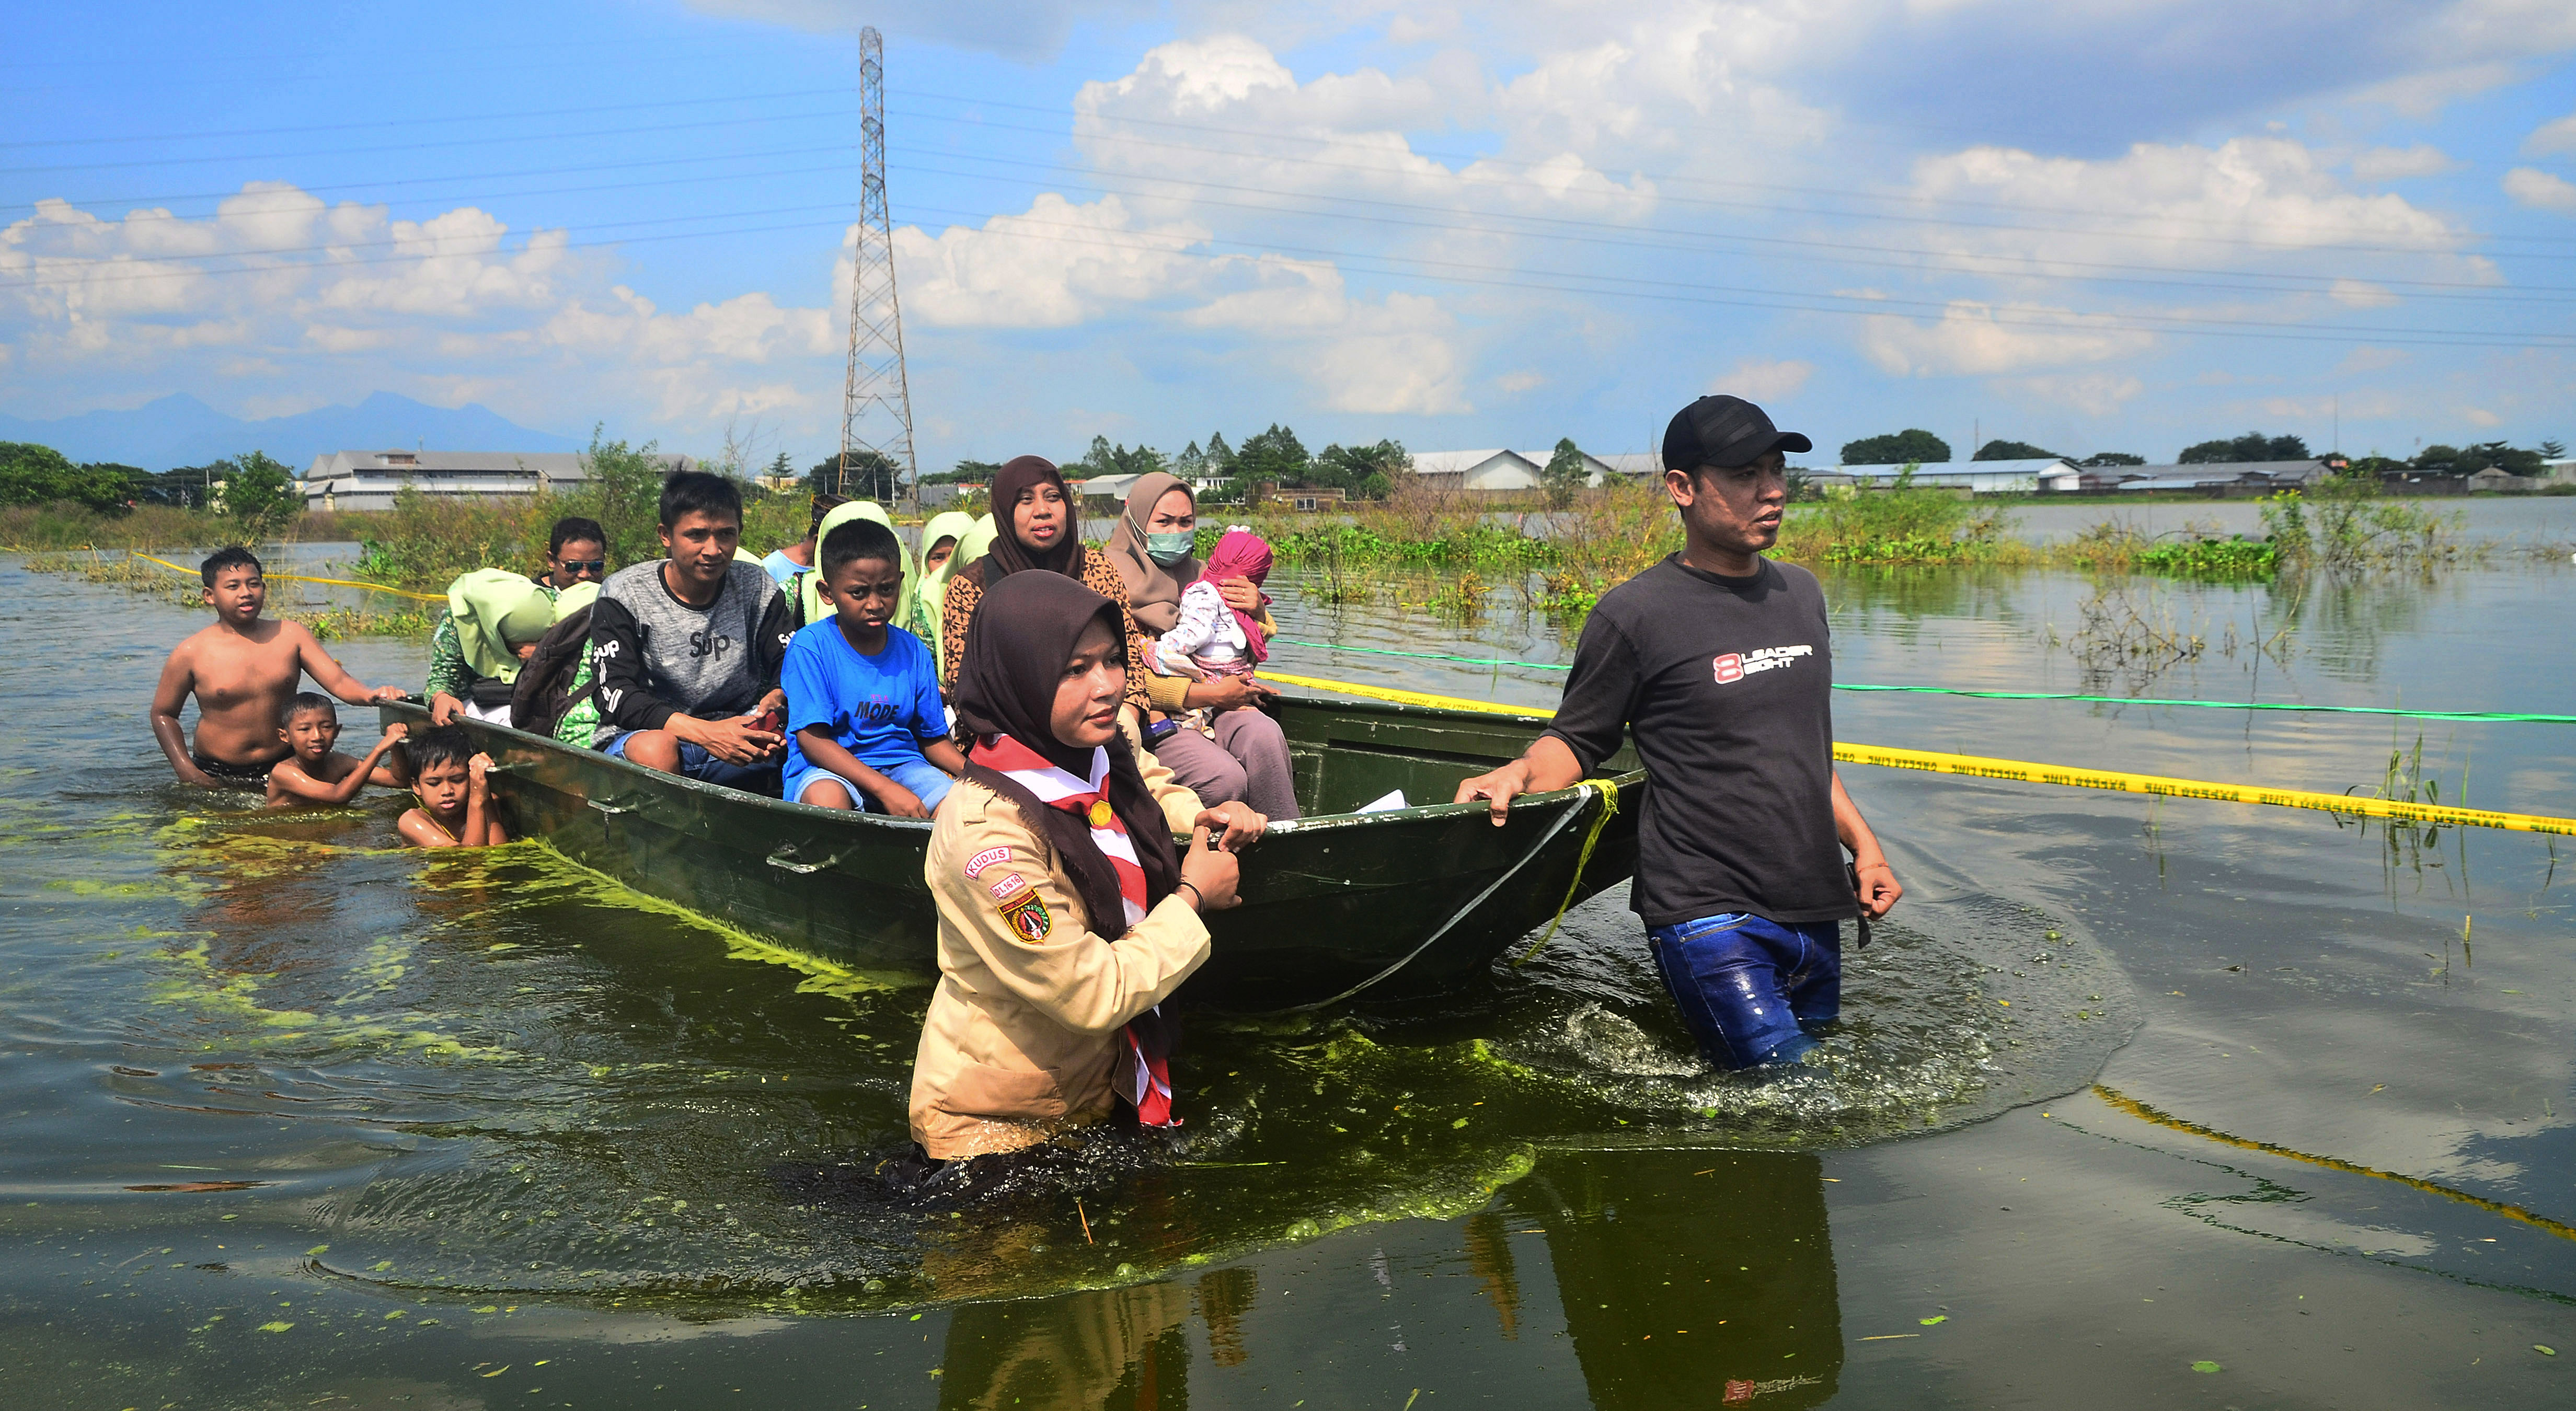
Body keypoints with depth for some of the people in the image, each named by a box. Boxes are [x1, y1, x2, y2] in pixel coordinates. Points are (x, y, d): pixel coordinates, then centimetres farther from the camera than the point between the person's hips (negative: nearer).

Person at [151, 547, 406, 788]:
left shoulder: (290, 635, 1)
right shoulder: (191, 653, -5)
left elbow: (338, 681, -6)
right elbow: (163, 714, 6)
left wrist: (370, 695, -29)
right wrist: (186, 770, -6)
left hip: (282, 767, 1)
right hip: (217, 776, -1)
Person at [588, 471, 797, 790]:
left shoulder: (757, 588, 4)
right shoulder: (623, 595, -6)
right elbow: (617, 697, -15)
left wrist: (775, 698, -23)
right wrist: (705, 733, -30)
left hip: (734, 733, 2)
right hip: (644, 733, -2)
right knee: (655, 748, -38)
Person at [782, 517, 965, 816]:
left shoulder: (914, 652, 7)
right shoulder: (810, 646, -7)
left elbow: (932, 738, 13)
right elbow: (812, 738, -14)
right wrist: (885, 789, -25)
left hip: (902, 762, 4)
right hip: (829, 769, -4)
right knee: (826, 797, -39)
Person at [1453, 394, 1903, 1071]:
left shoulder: (1801, 593, 12)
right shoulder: (1636, 612, -8)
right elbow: (1577, 740, -2)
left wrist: (1863, 845, 19)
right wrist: (1521, 772, -23)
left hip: (1814, 911, 7)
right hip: (1708, 917, -7)